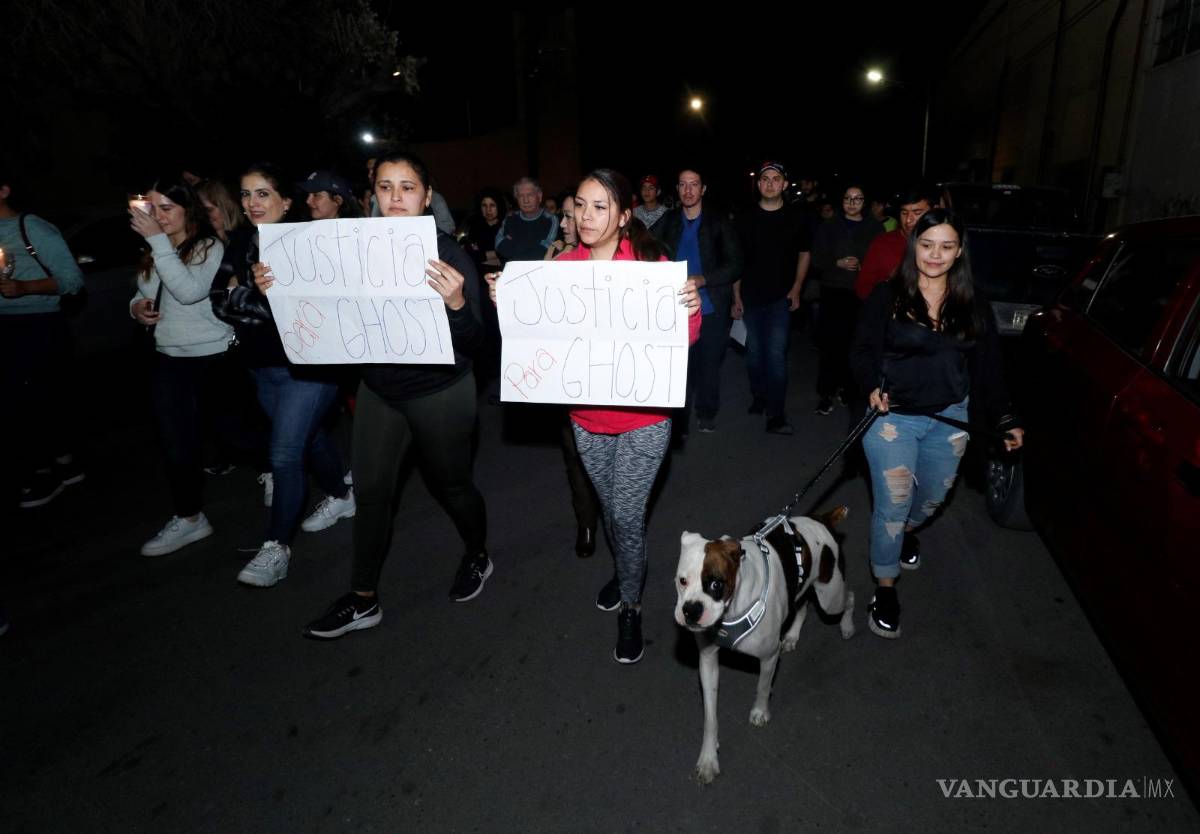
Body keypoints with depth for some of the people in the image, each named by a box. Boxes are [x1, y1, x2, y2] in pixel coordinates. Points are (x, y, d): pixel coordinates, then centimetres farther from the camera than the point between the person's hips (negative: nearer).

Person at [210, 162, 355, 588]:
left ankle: (277, 546, 6)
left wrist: (243, 297, -21)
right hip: (263, 366, 7)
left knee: (284, 454, -6)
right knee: (308, 436, 21)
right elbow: (220, 300, -3)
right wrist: (258, 294, -20)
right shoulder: (240, 243, 5)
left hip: (307, 365, -7)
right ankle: (340, 496, 42)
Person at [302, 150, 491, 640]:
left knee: (450, 485, 13)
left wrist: (457, 303, -35)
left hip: (440, 393, -4)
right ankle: (363, 600, 25)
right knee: (371, 492, 9)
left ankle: (477, 557, 41)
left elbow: (473, 343, -15)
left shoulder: (449, 254, -13)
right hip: (378, 390, 4)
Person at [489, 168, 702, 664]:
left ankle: (631, 605, 24)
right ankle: (626, 569, 49)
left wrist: (691, 308, -28)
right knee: (610, 507, 20)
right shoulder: (564, 266, 0)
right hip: (587, 416, 4)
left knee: (626, 514, -1)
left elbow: (681, 340, -8)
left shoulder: (651, 263, -10)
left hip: (644, 417, -4)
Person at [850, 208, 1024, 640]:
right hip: (893, 416, -4)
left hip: (949, 418, 4)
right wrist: (873, 387, -26)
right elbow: (863, 351, -7)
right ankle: (885, 589, 15)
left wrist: (1005, 420, 2)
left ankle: (906, 531, 54)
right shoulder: (887, 297, -7)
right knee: (892, 505, -3)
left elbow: (988, 369, 6)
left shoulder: (973, 307, 3)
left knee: (932, 498, 20)